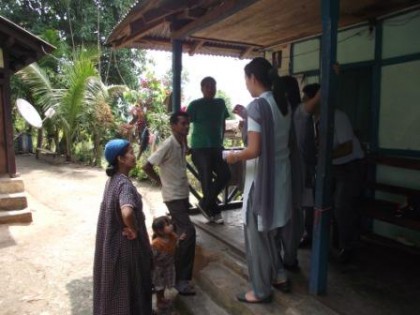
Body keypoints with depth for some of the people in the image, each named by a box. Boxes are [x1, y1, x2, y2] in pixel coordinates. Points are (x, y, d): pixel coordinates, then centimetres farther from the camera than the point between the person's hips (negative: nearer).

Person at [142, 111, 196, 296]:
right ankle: (181, 279, -5)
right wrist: (161, 181, -9)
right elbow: (146, 166, -19)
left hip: (183, 194, 9)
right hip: (173, 196, -9)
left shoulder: (182, 145, 5)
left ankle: (174, 271, 37)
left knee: (179, 233, 18)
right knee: (188, 232, -14)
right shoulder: (168, 145, -20)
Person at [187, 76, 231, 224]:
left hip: (216, 148, 6)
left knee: (225, 174, -1)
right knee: (207, 179, -2)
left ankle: (205, 204, 16)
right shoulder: (195, 105, -6)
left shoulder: (220, 103, 10)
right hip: (200, 148, -6)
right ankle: (214, 211, 16)